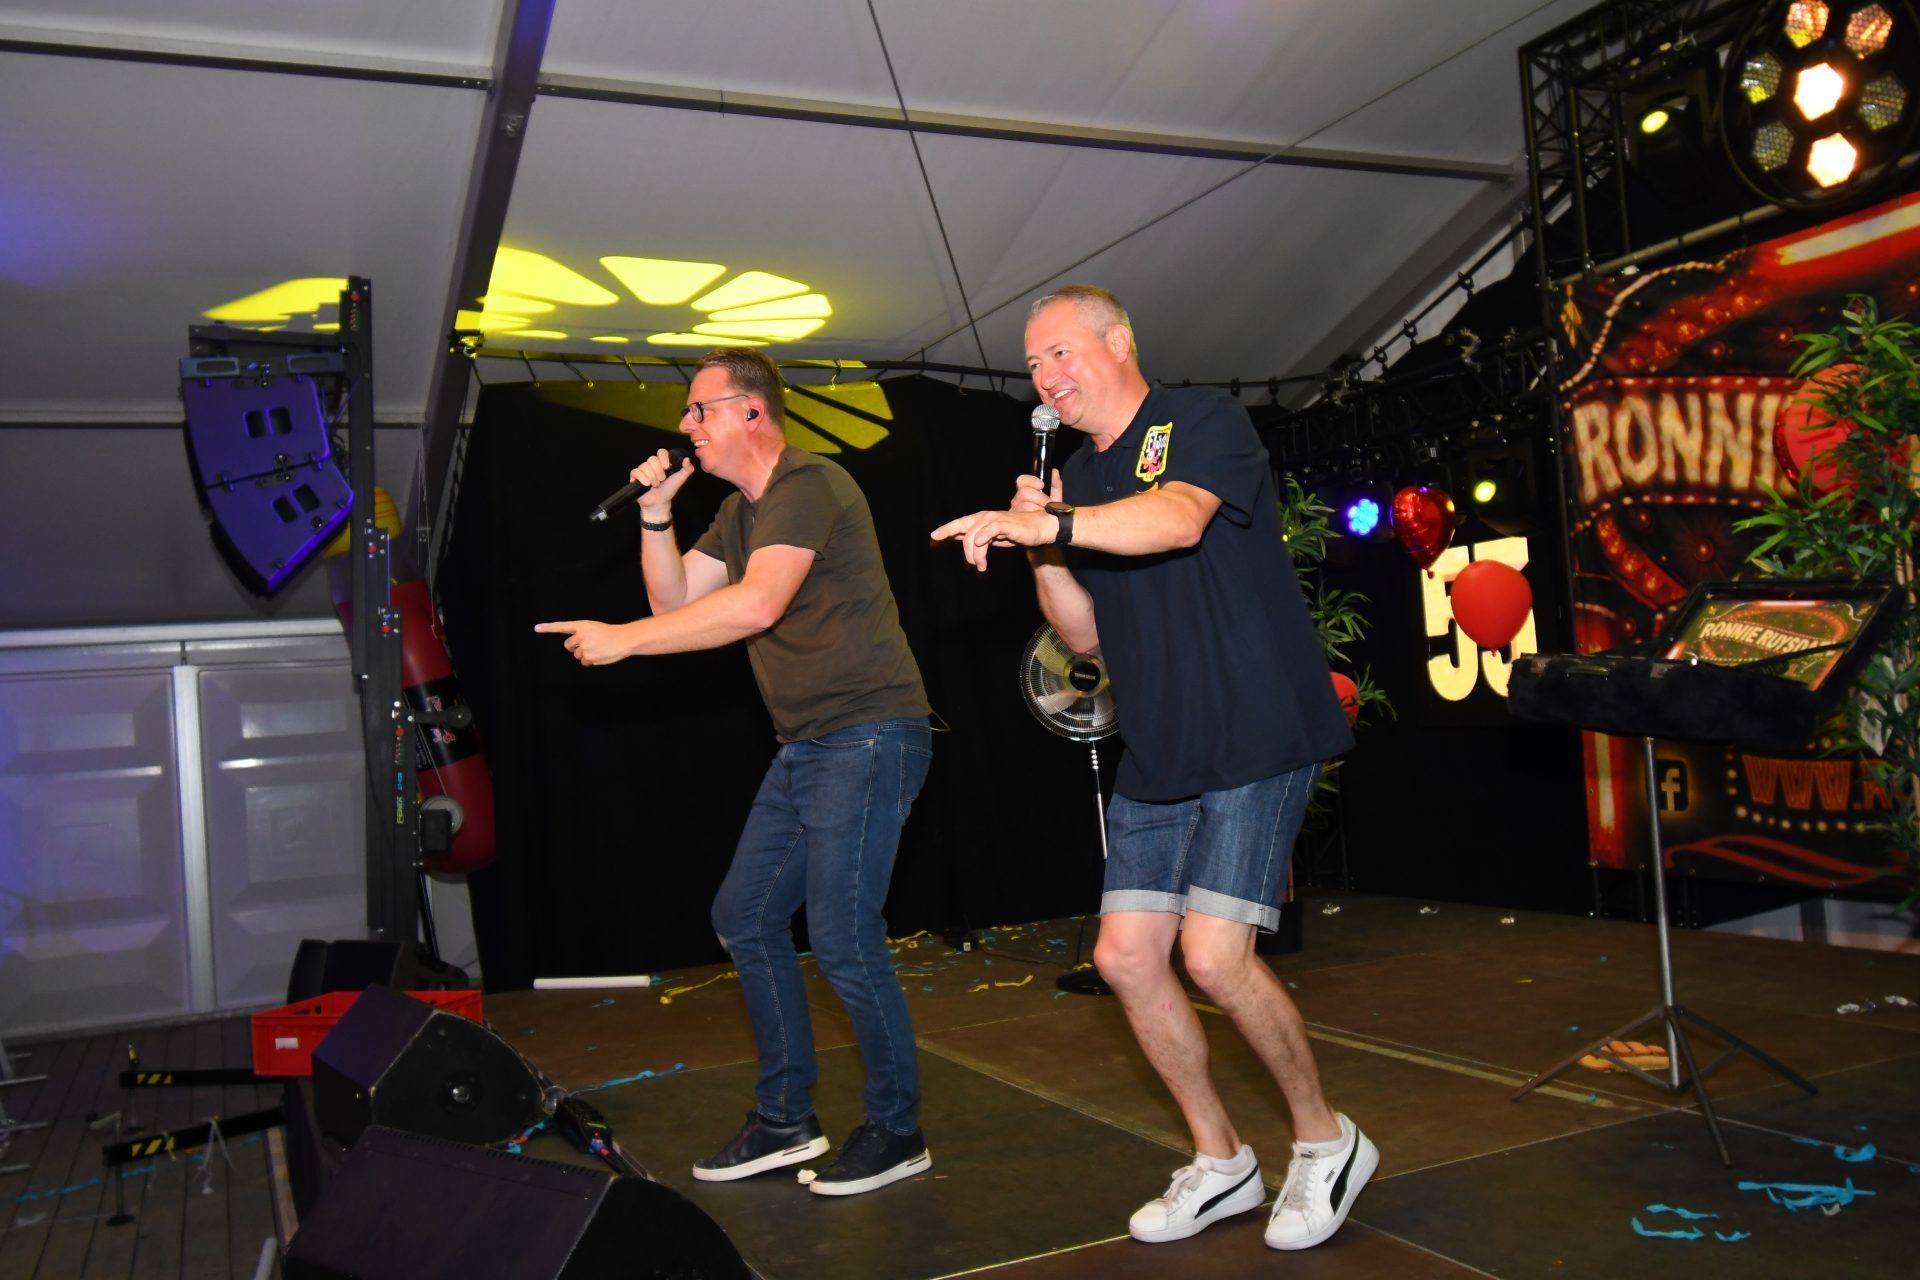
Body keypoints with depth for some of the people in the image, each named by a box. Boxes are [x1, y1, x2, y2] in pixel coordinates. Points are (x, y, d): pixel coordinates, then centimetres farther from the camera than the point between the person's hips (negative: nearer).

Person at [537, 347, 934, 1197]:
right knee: (745, 918, 11)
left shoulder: (809, 486, -14)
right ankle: (785, 1120, 23)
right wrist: (656, 512, 3)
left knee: (842, 937, -10)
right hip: (808, 746, 10)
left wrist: (623, 639, -23)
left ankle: (897, 1131, 8)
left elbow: (757, 606, -27)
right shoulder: (742, 511, 18)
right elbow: (676, 600, 16)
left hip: (869, 735, -10)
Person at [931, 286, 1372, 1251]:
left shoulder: (1200, 420, -5)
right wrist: (1043, 553, -1)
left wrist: (1047, 524, -38)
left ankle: (1326, 1142, 11)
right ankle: (1220, 1163, 21)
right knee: (1125, 955, 3)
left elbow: (1180, 518, -28)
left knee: (1213, 956, -15)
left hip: (1255, 737, -7)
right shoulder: (1080, 481, 16)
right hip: (1157, 755, 8)